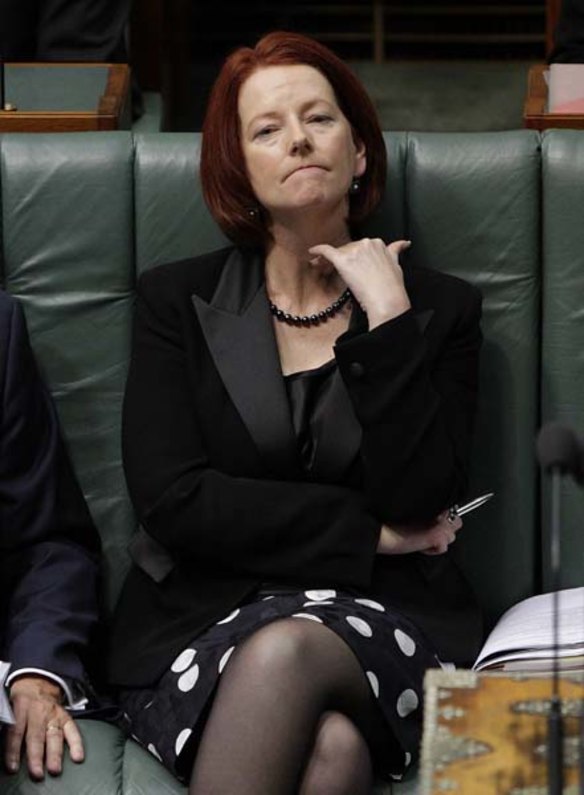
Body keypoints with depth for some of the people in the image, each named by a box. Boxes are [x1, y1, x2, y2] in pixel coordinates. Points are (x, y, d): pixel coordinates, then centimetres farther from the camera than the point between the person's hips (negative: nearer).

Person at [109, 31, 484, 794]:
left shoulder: (440, 308, 10)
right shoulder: (177, 300, 10)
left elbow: (417, 501, -5)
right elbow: (171, 499, -3)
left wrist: (387, 319, -8)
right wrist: (363, 532, -4)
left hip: (383, 626, 0)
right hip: (199, 628, 0)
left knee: (281, 654, -37)